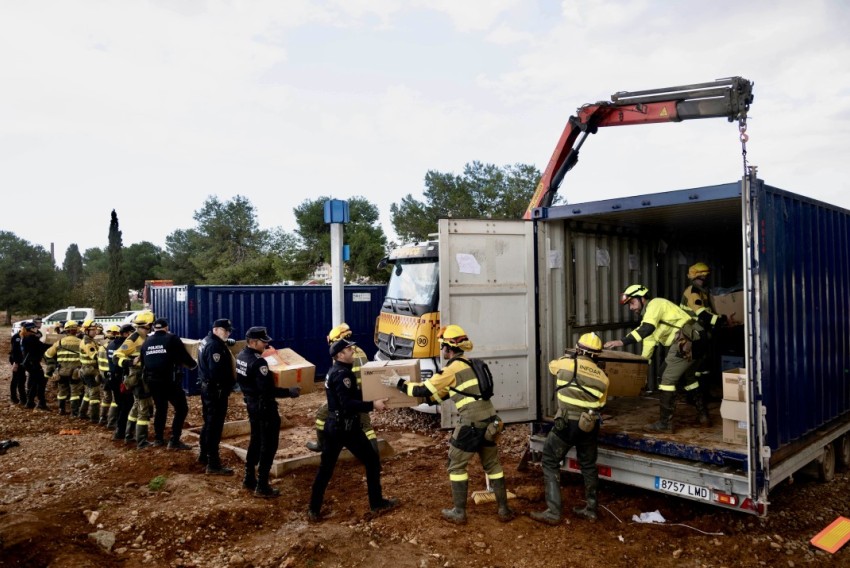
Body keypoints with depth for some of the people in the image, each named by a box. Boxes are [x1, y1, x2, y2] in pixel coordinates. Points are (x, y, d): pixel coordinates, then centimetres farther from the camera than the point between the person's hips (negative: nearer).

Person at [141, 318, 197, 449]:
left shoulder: (146, 342, 13)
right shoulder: (172, 339, -4)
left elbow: (142, 362, 16)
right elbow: (184, 356, -7)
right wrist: (193, 364, 12)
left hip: (152, 381, 7)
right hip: (169, 381, -6)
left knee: (160, 408, 21)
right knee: (181, 409, 0)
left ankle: (158, 438, 26)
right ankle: (174, 441, -5)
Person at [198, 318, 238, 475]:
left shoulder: (206, 341, 12)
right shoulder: (215, 346, -21)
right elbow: (217, 372, -28)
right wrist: (230, 383, -14)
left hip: (206, 387, 11)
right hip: (216, 390, -11)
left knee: (209, 423, 22)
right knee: (215, 426, -7)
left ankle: (204, 455, 36)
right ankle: (213, 465, -3)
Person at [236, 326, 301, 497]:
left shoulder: (241, 356, 4)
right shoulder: (258, 362, -26)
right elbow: (268, 390, -29)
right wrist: (289, 392, -21)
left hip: (251, 403, 9)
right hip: (264, 406, -9)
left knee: (255, 441, 21)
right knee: (268, 445, 1)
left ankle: (249, 479, 30)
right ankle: (262, 487, 5)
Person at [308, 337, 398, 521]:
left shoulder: (334, 371, 12)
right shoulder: (343, 374, -19)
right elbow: (348, 404, -27)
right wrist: (372, 405, -28)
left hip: (333, 425, 9)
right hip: (347, 426, -9)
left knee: (326, 467, 11)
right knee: (372, 461, 5)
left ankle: (314, 510, 14)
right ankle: (377, 504, 14)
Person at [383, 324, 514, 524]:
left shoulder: (453, 369, -11)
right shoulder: (468, 365, 17)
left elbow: (425, 390, -7)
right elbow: (445, 392, 24)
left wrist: (399, 384, 4)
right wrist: (426, 400, 29)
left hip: (472, 424, -8)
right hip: (490, 421, 8)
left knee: (456, 465, 8)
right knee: (492, 465, 17)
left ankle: (459, 512, 15)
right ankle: (504, 510, 22)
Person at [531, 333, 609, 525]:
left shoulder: (566, 364, -6)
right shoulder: (602, 377, 4)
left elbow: (552, 365, 18)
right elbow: (600, 404, 15)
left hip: (566, 424, -4)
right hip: (589, 426, 4)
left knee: (550, 463, 7)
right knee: (588, 466, 20)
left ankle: (553, 512, 4)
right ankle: (591, 509, 31)